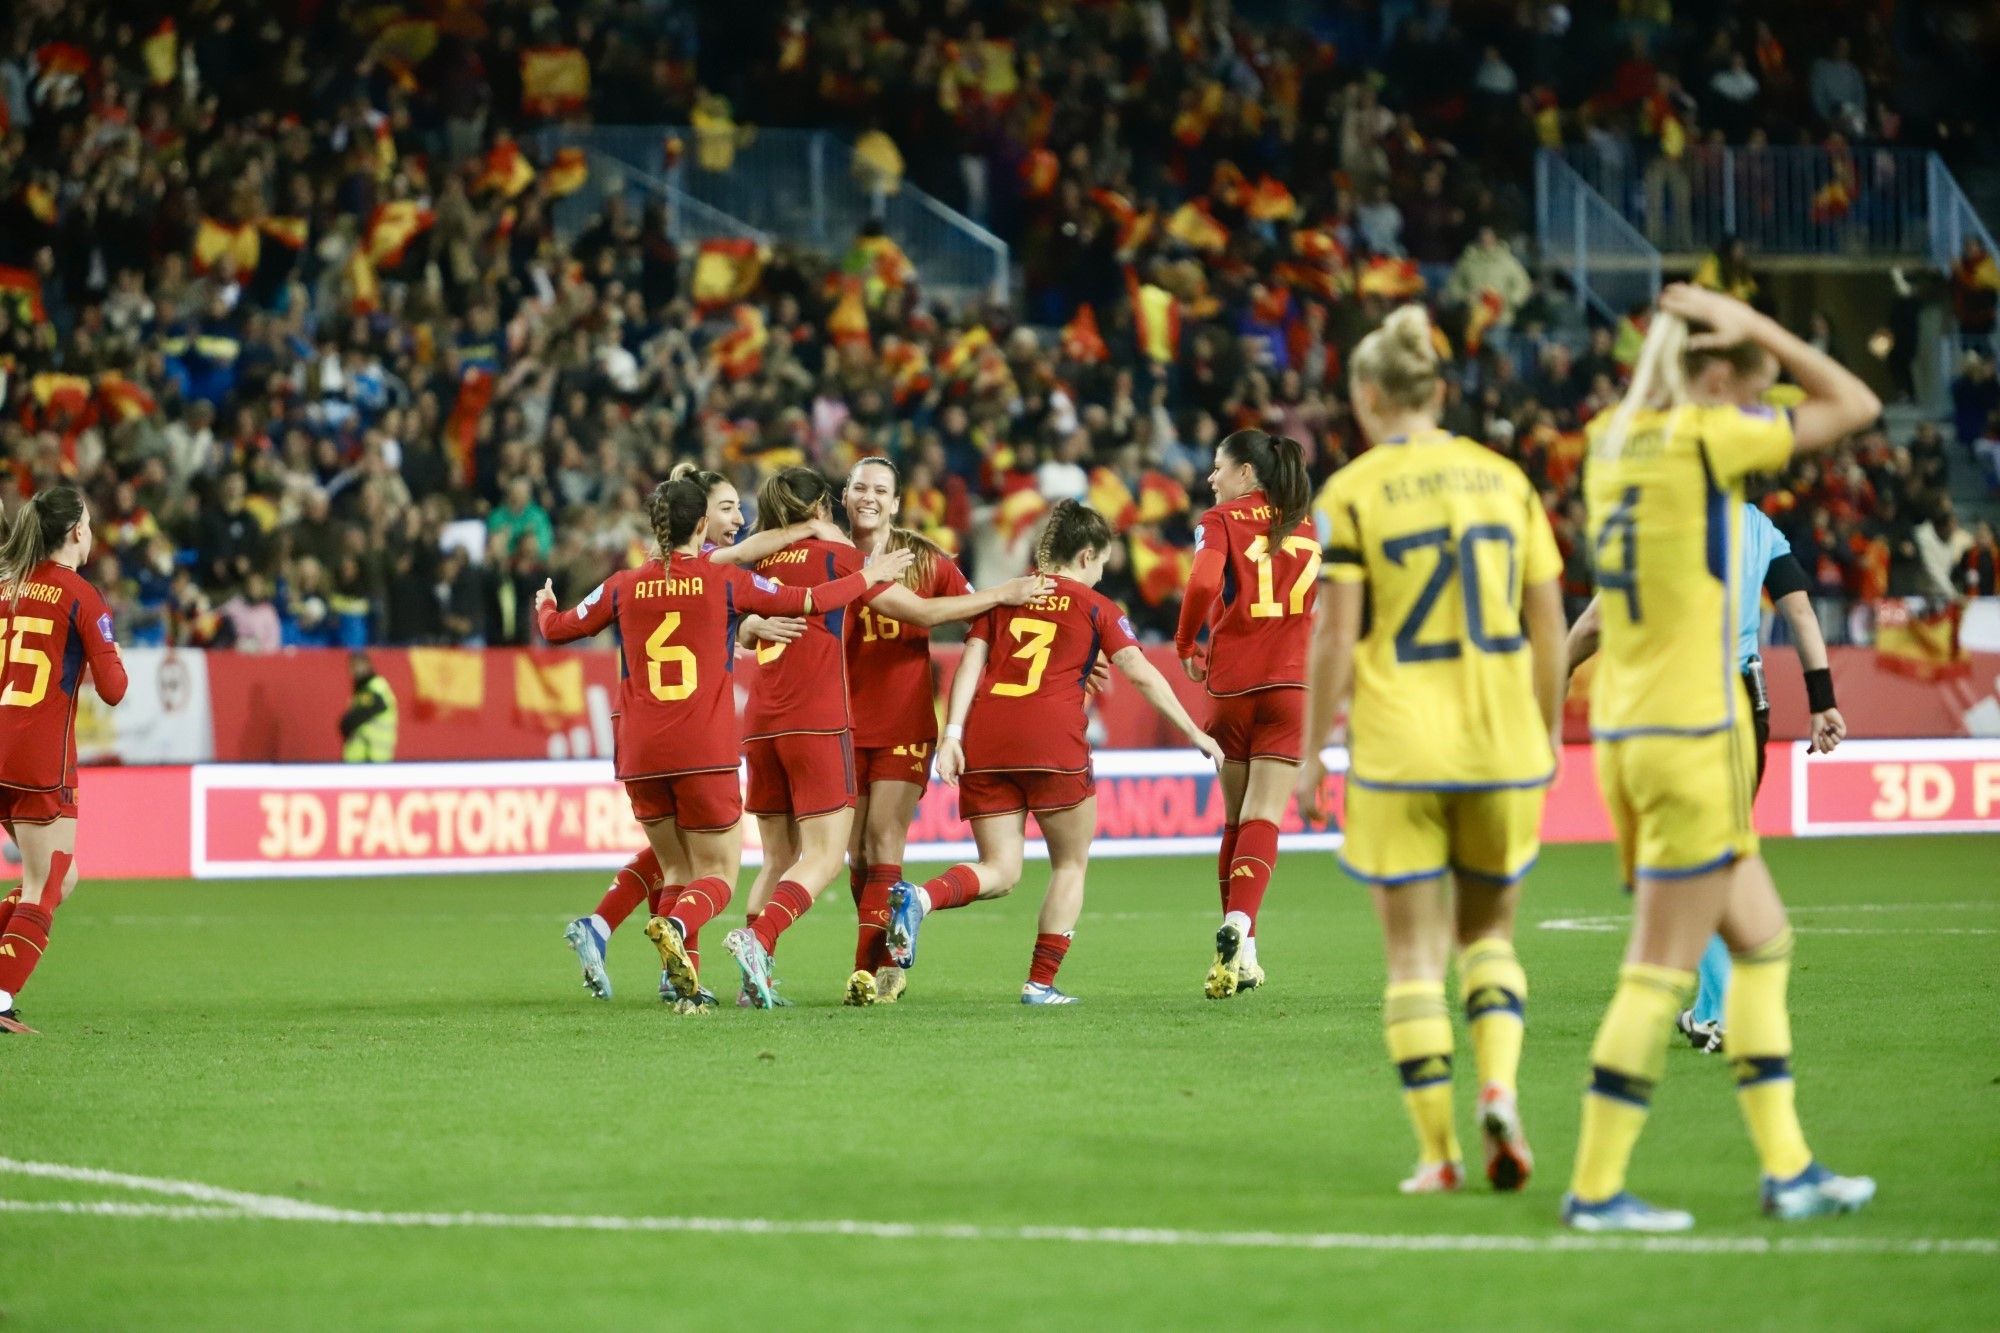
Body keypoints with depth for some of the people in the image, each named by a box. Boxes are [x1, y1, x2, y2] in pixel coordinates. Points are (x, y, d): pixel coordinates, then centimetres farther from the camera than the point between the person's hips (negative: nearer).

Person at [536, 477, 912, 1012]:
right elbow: (809, 601, 4)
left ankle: (685, 986, 4)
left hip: (641, 760, 3)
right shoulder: (725, 581, -1)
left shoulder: (625, 587, 6)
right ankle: (675, 926, -28)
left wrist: (544, 605, 42)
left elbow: (557, 629, 18)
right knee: (718, 876, 5)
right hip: (706, 756, -3)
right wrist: (869, 577, 20)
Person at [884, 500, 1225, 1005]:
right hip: (1052, 740, -4)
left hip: (985, 741, 4)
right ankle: (1041, 983, 8)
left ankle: (920, 897, -23)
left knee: (1000, 872, 7)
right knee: (1071, 864, 15)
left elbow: (971, 663, 8)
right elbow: (1142, 675, 6)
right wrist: (1194, 733, 12)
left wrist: (953, 734, 1)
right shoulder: (1095, 607, 10)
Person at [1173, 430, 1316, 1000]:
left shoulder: (1221, 521, -1)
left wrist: (1186, 645, -4)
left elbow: (1203, 584, -18)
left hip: (1232, 687, -1)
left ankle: (1240, 952, 15)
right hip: (1291, 685, 1)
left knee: (1236, 820, 12)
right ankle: (1238, 928, -27)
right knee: (1263, 819, -5)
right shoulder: (1307, 527, 12)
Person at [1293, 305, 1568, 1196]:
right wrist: (1549, 731, 17)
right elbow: (1549, 626, 6)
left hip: (1397, 751, -3)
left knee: (1415, 955, 5)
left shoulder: (1352, 493, -4)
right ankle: (1499, 1087, -6)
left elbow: (1336, 640, -8)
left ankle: (1438, 1153, 2)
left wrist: (1313, 753, 0)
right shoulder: (1505, 479, 5)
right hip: (1503, 747, 3)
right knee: (1490, 931, 18)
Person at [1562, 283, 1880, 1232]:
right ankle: (1596, 1189, -1)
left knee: (1762, 941, 15)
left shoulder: (1610, 439, 8)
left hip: (1621, 734, 9)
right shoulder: (1703, 439, -12)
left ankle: (1786, 1167, 16)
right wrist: (1757, 328, 1)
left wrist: (1696, 329, 18)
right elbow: (1853, 406, -4)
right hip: (1692, 736, -9)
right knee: (1662, 971, -3)